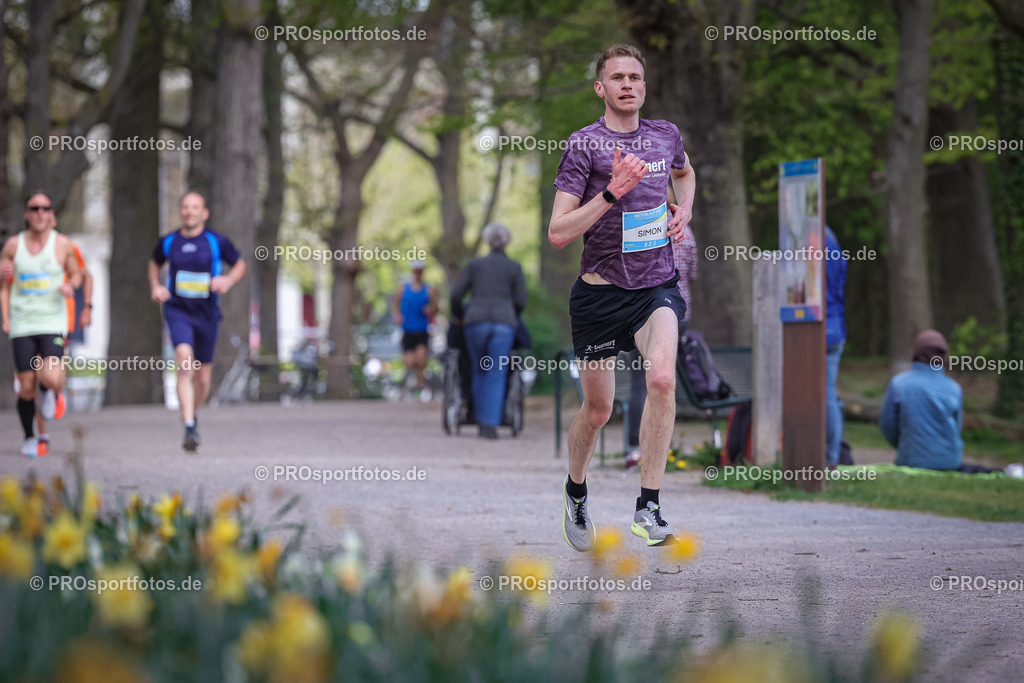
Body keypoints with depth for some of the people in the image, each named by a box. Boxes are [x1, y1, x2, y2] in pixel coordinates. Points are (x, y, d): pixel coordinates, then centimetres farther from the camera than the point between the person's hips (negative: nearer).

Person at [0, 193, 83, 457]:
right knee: (26, 388, 0)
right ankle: (29, 438, 20)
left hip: (53, 323, -1)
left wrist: (70, 285, -9)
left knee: (51, 379, -21)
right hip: (22, 324, 1)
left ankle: (54, 392, 17)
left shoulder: (62, 244, 0)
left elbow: (76, 274, 15)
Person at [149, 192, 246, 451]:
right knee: (184, 361, -25)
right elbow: (155, 263, 23)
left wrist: (228, 280, -12)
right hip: (177, 311, -1)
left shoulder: (217, 241, -2)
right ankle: (189, 429, -31)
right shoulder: (168, 242, 3)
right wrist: (155, 286, 4)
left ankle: (193, 414, 42)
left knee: (202, 377, 9)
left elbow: (240, 265, 9)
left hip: (207, 313, 1)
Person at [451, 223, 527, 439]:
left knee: (480, 371, 18)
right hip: (503, 323, -1)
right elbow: (520, 301, 5)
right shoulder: (514, 268, 8)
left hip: (476, 322, 1)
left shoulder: (475, 264, 11)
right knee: (496, 375, -1)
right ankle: (490, 424, -12)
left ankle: (482, 418, 12)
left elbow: (456, 294, 8)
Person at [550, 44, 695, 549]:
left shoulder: (666, 135, 6)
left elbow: (685, 172, 32)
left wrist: (683, 210, 12)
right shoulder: (584, 144, -9)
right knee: (597, 411, 8)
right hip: (600, 292, -2)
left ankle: (647, 509, -20)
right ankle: (575, 491, 39)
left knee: (662, 378, -25)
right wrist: (613, 191, -23)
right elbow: (558, 233, -15)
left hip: (658, 285, 2)